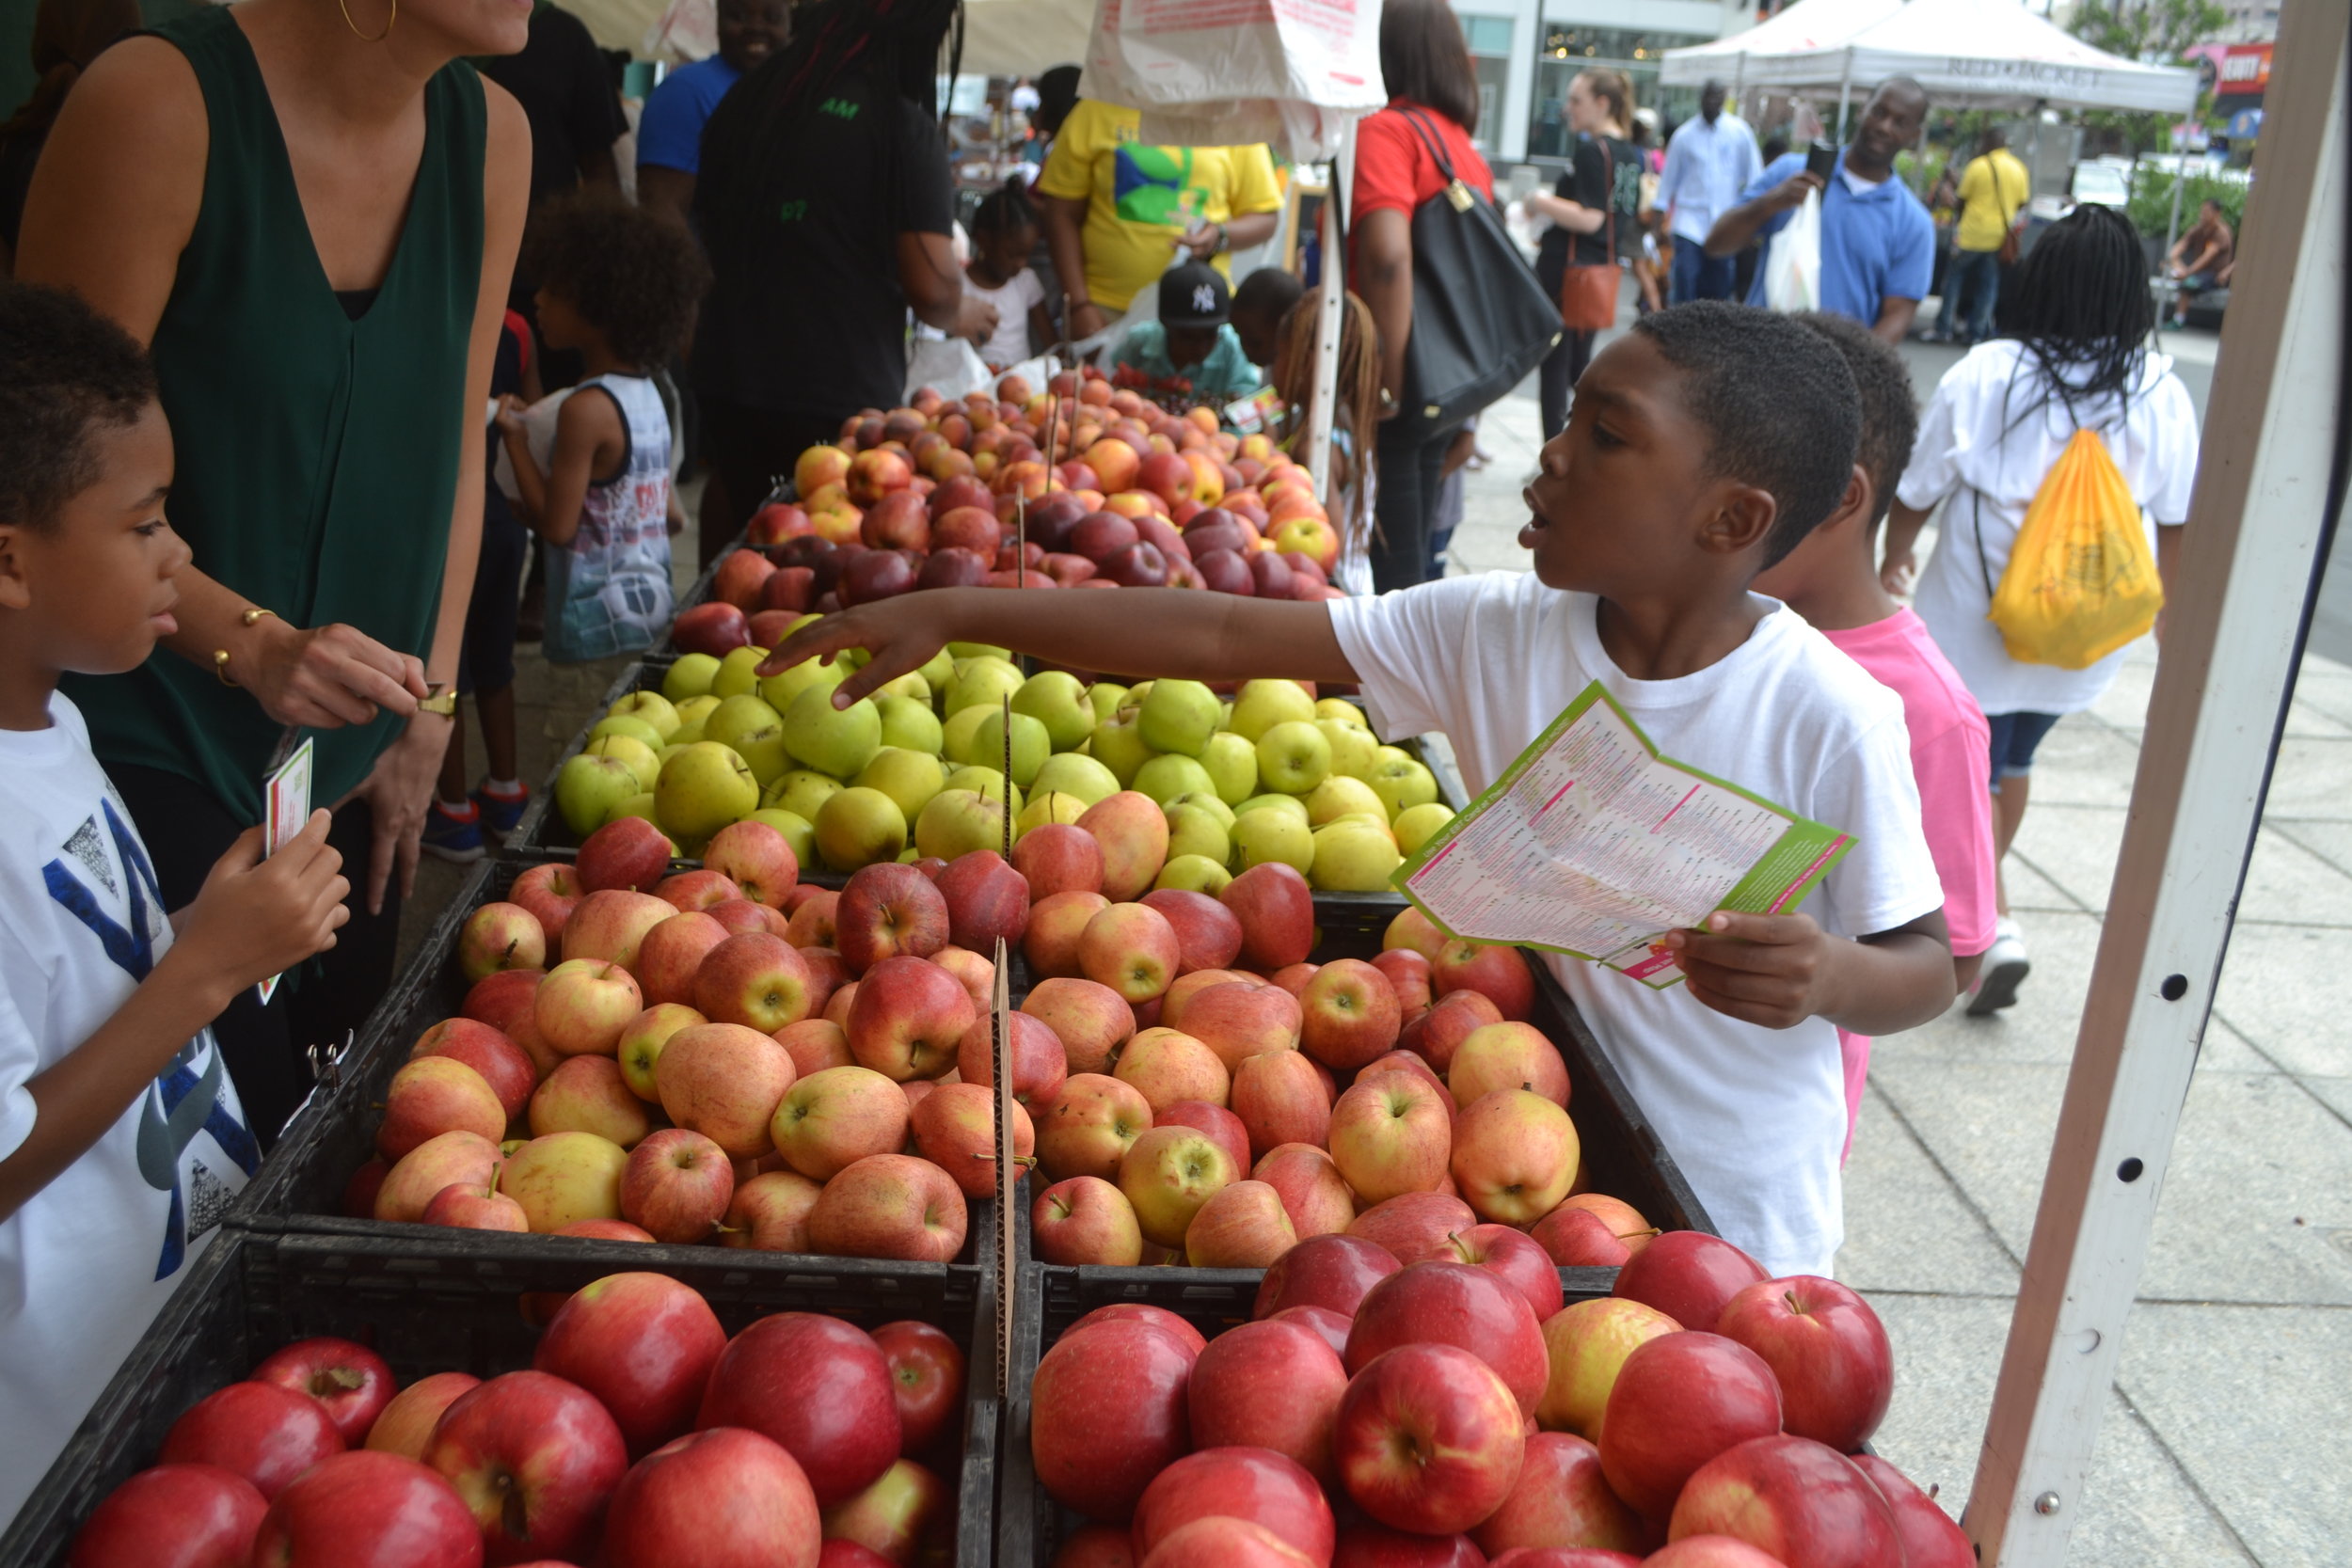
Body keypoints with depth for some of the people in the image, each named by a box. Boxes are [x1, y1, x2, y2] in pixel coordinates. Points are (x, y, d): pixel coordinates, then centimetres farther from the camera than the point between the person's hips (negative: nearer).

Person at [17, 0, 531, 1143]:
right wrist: (254, 645, -27)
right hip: (151, 743, -5)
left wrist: (427, 709, 4)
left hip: (356, 759, 6)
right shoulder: (162, 102, -17)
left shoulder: (490, 136, 0)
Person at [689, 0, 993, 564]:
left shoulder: (745, 99, 5)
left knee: (738, 541, 19)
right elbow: (930, 286, -15)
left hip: (728, 376, 5)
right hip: (842, 393, -5)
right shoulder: (902, 126, -12)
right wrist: (960, 316, 7)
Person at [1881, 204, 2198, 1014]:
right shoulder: (2162, 394, -7)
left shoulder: (1984, 376, -13)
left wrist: (1894, 559, 15)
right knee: (2013, 762, 23)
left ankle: (1991, 927, -6)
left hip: (1978, 618, -4)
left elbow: (1917, 488, -4)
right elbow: (2176, 524, 0)